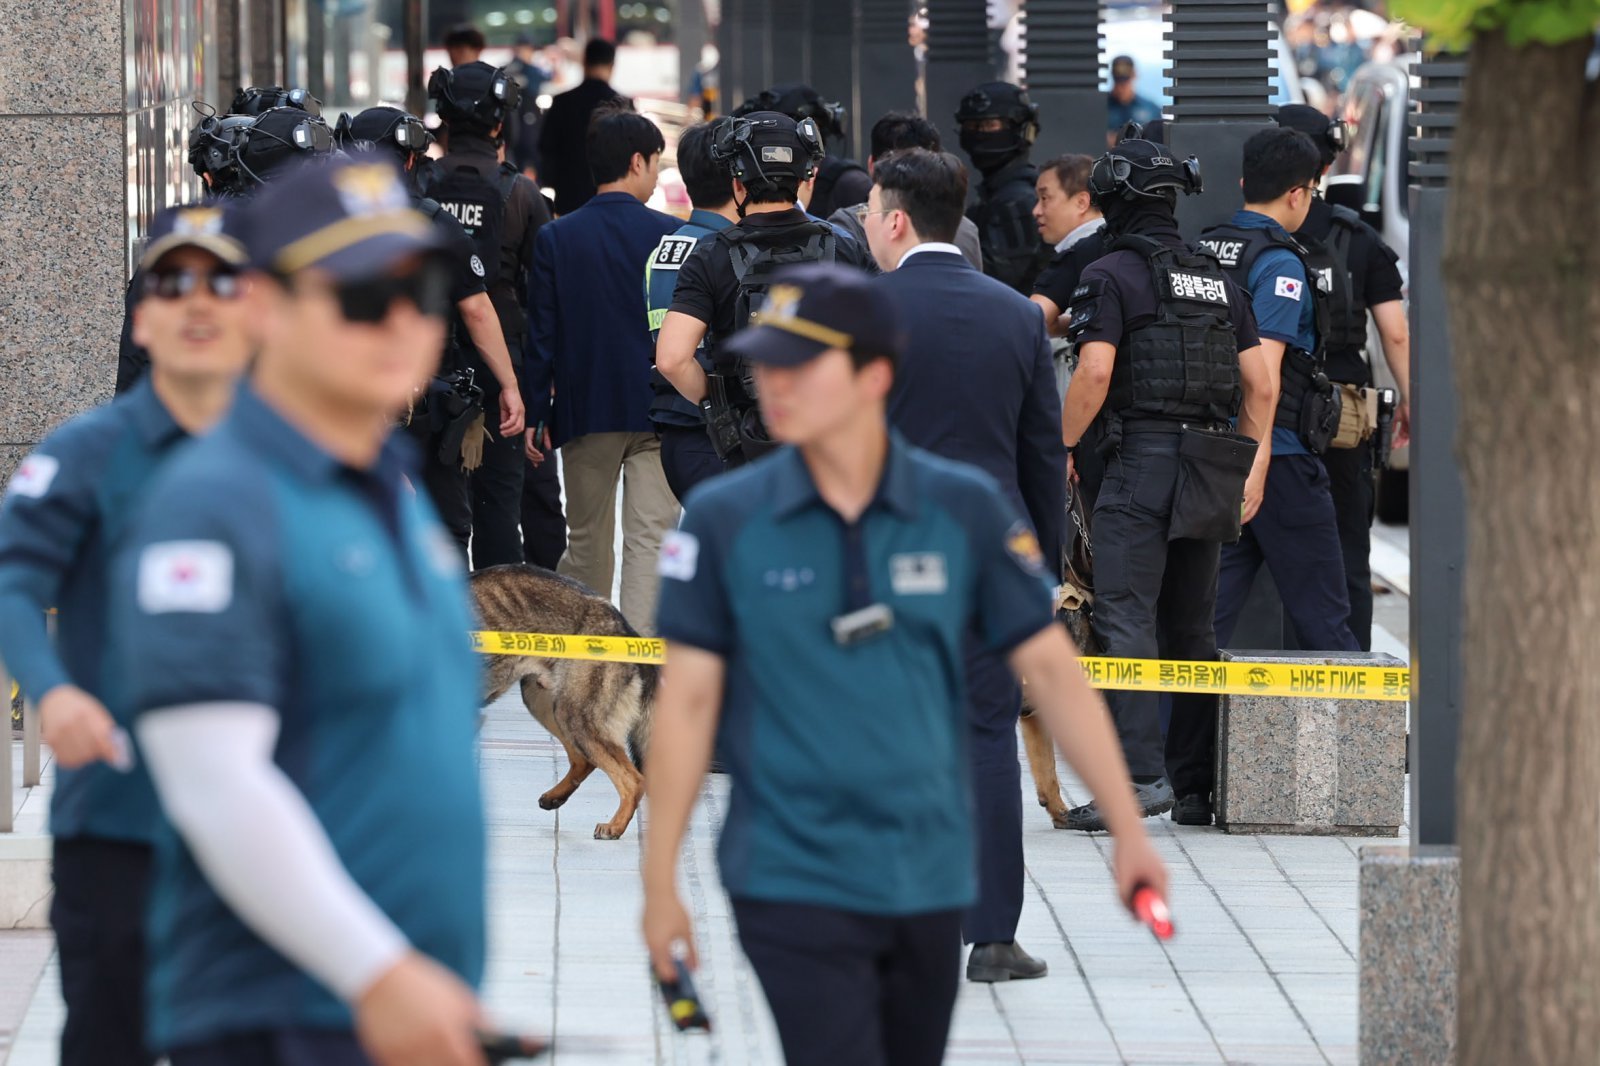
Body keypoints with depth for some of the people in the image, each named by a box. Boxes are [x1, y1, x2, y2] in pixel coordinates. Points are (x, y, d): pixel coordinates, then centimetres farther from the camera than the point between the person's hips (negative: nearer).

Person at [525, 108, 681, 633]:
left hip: (585, 411, 2)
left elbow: (541, 334, -1)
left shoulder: (555, 238, -2)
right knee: (650, 540, -2)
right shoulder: (672, 235, -5)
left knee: (587, 541, 14)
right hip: (658, 412, -2)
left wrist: (536, 413, 5)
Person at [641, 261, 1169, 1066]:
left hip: (930, 882, 3)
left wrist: (1127, 829, 1)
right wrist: (660, 885, 0)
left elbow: (1049, 670, 4)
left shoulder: (966, 509, 0)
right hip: (793, 882, -3)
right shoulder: (723, 520, -3)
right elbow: (687, 700, 0)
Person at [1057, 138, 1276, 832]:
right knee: (1189, 625, 14)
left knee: (1125, 619, -12)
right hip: (1214, 468, 7)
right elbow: (1259, 383, 15)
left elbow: (1095, 373, -15)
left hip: (1142, 460, -7)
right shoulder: (1218, 280, 17)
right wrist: (1255, 470, 21)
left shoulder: (1112, 274, -3)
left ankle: (1141, 775, -24)